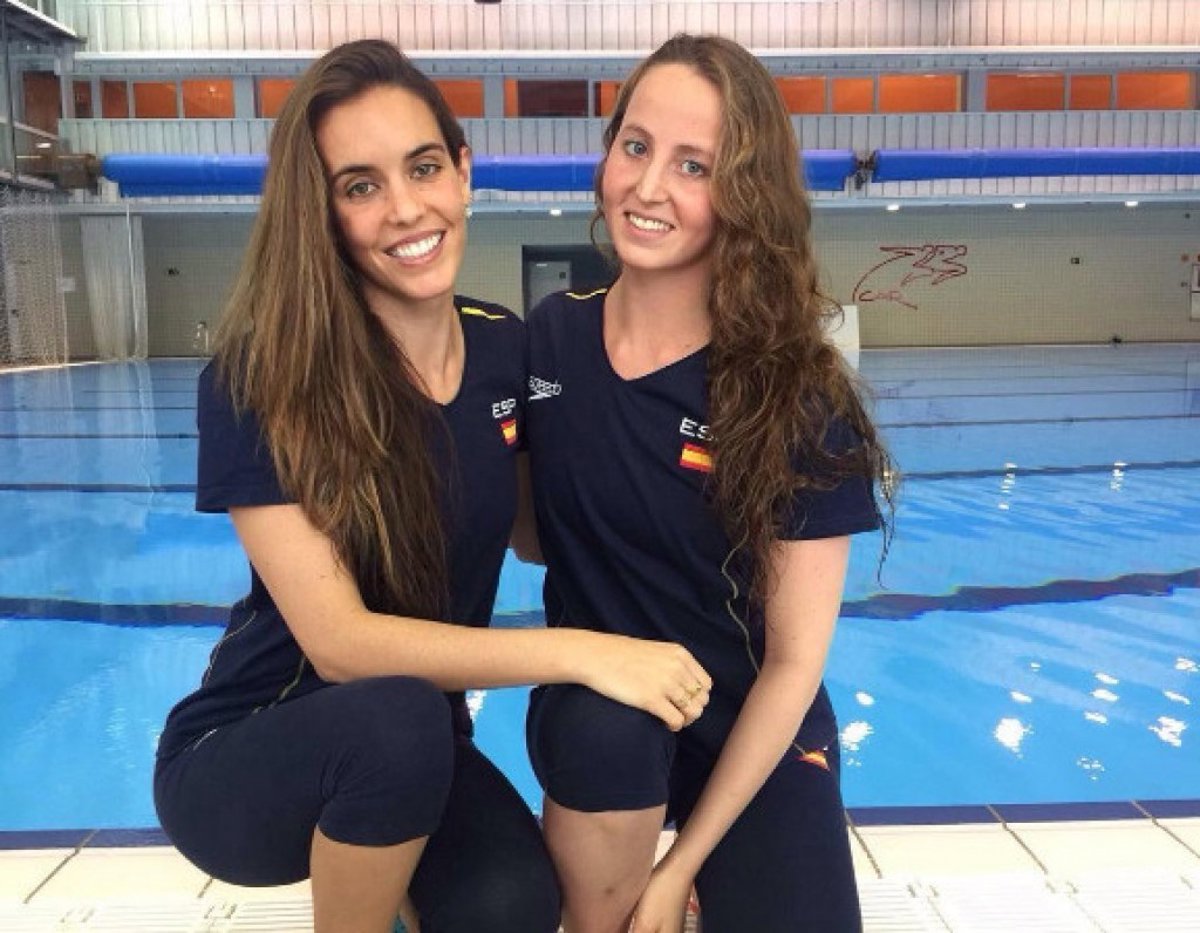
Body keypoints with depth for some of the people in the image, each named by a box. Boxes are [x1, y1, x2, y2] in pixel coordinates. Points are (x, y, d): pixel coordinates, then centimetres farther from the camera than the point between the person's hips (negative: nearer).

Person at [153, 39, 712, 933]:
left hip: (414, 752, 4)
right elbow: (339, 641, -28)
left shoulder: (507, 348, -8)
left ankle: (394, 859, 13)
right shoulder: (257, 381, -22)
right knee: (398, 716, -35)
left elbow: (531, 531, 3)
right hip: (241, 760, -4)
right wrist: (580, 652, -33)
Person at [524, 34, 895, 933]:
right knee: (601, 729, -31)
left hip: (752, 735, -1)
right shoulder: (547, 340, -9)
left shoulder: (798, 398, -18)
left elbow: (795, 664, -15)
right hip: (594, 713, 1)